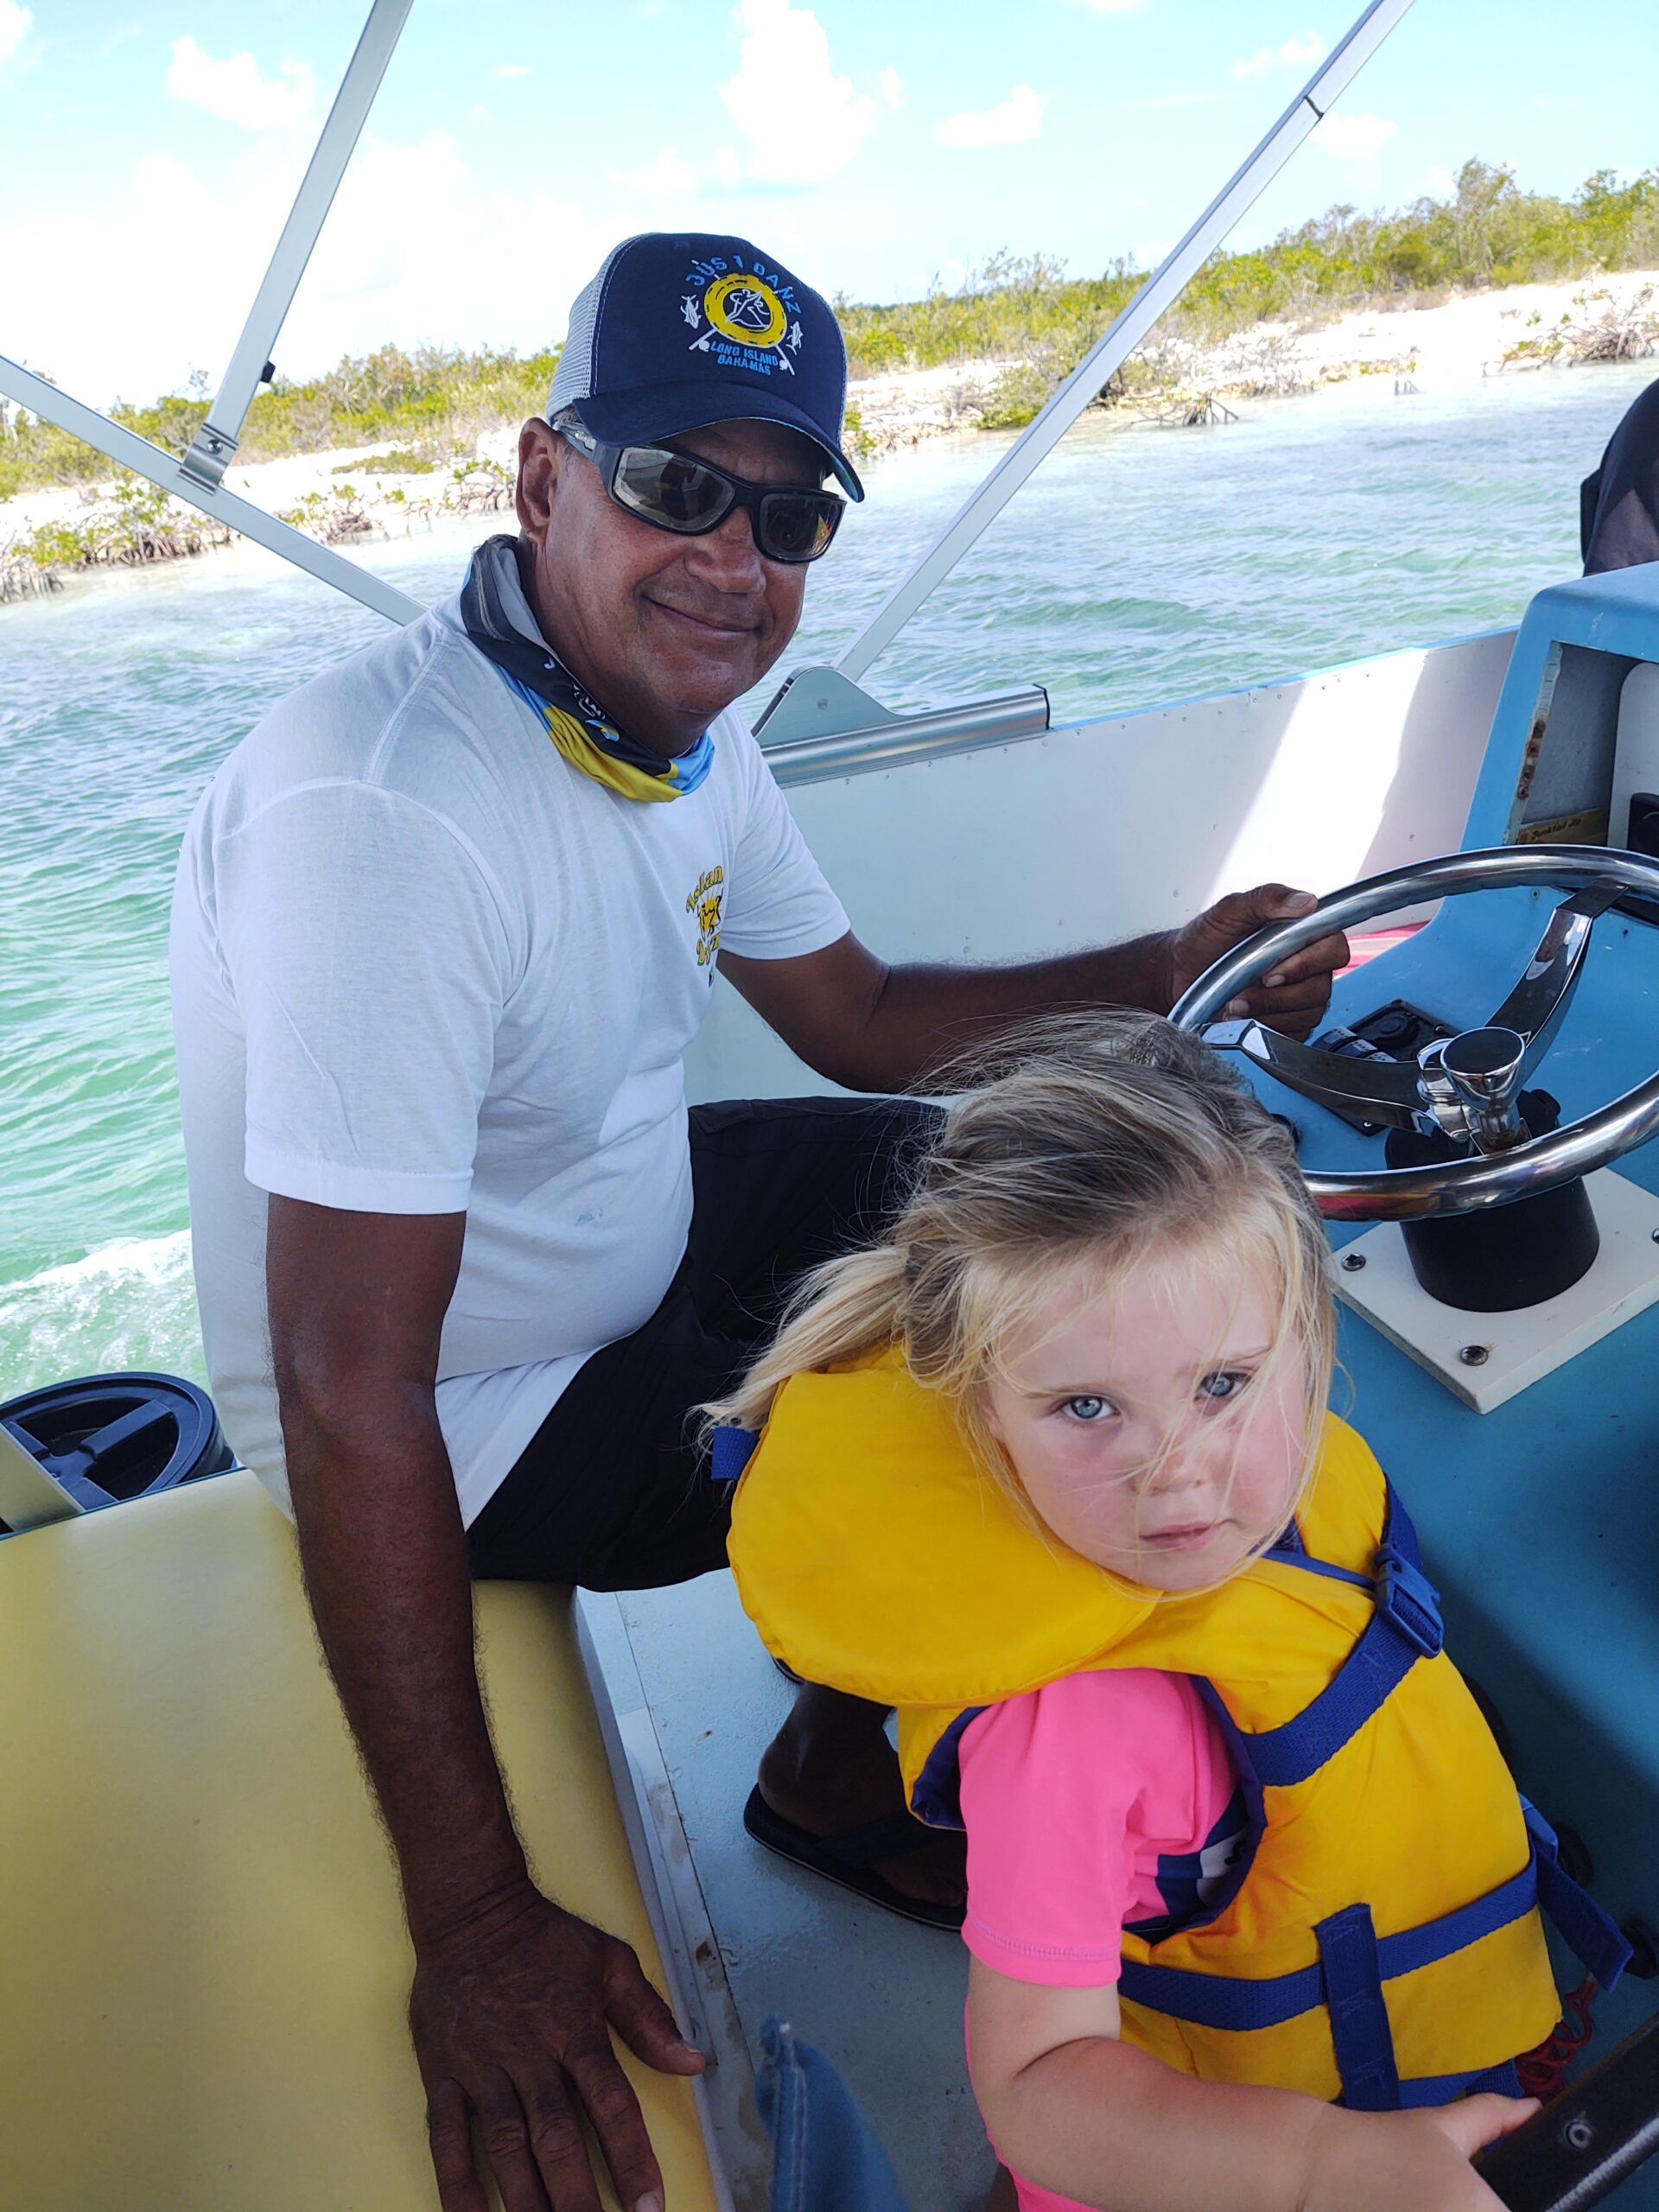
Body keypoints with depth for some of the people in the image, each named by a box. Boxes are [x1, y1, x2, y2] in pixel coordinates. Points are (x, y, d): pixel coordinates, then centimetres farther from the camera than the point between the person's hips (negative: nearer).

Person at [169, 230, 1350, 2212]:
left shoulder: (681, 724, -5)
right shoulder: (383, 815, -33)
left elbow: (860, 1020, 7)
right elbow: (352, 1398, -34)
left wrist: (1160, 973, -6)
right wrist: (475, 1928, -28)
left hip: (634, 1223, 8)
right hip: (479, 1418, -8)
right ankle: (836, 1761, 27)